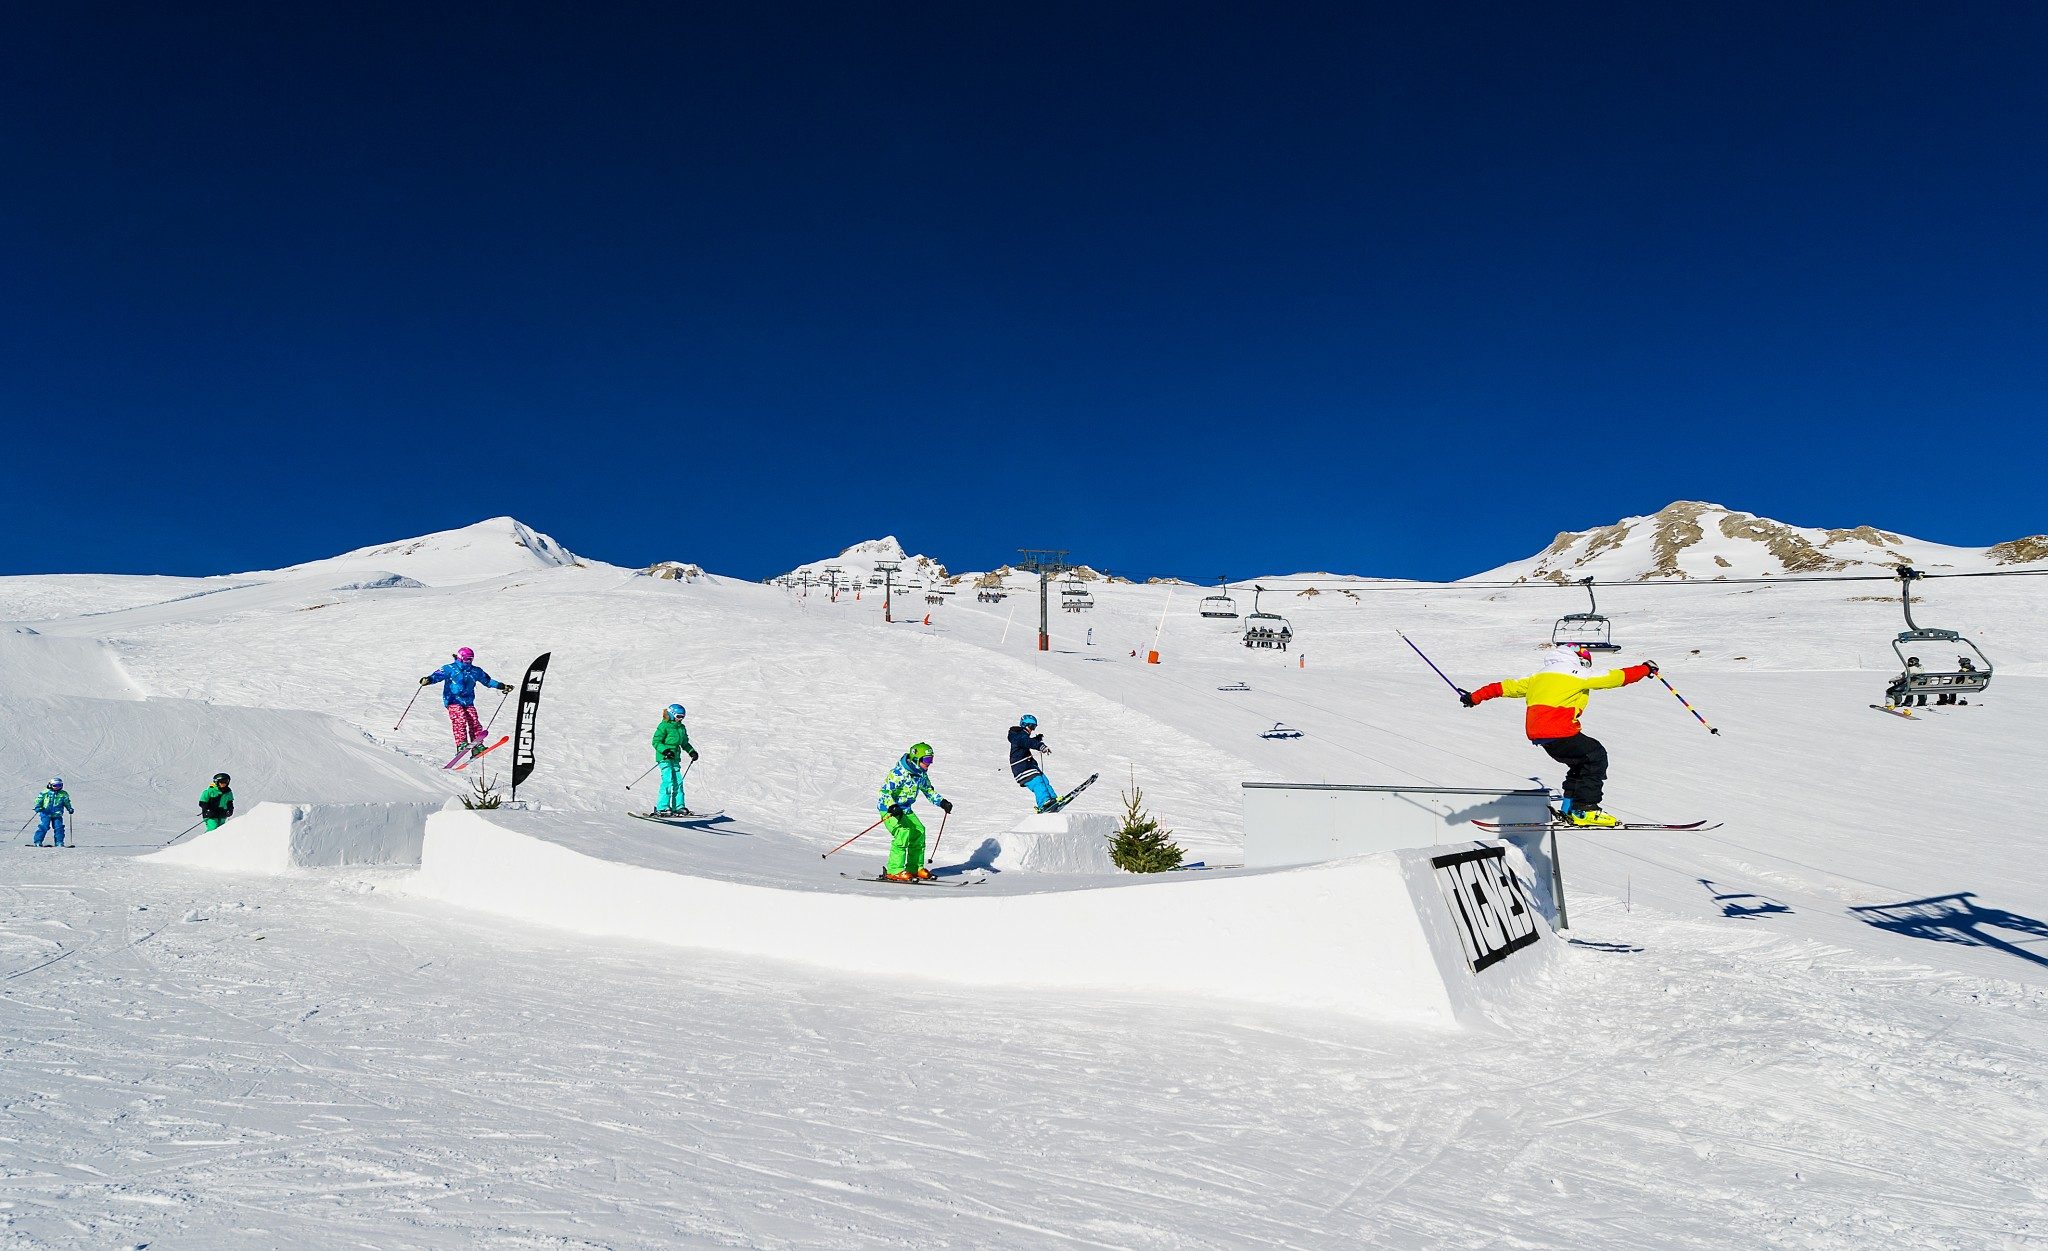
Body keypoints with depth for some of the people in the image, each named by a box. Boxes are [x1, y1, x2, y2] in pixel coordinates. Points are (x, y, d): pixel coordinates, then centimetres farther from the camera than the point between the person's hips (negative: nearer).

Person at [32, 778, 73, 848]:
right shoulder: (45, 792, 4)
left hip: (57, 815, 2)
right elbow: (38, 800, 8)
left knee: (59, 828, -6)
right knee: (44, 827, -11)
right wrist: (38, 807, -7)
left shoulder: (63, 794, 10)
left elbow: (67, 803, 18)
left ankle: (59, 843, 0)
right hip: (46, 814, -2)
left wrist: (69, 809, 2)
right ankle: (38, 842, -4)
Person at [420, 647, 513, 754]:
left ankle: (477, 746, -9)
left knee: (474, 722, -10)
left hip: (468, 702, 4)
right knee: (460, 720, -25)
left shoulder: (475, 671, 14)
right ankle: (461, 743, -28)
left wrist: (502, 686, 23)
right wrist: (429, 680, -34)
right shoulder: (450, 669, 1)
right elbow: (437, 675, -12)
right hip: (453, 701, -4)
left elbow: (488, 681, 24)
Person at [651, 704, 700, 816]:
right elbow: (656, 742, -11)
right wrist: (665, 751, -24)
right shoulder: (664, 726, -6)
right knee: (668, 781, -16)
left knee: (678, 782, 2)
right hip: (664, 757, -8)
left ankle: (678, 807, 7)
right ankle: (661, 808, -15)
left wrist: (692, 752, 16)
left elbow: (684, 743, 29)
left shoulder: (681, 728, 17)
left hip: (675, 758, 8)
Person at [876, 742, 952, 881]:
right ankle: (894, 871, -19)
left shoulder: (922, 774, 2)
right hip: (889, 808, -9)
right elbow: (885, 791, -29)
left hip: (905, 809, 9)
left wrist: (942, 802, 4)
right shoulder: (899, 773, -26)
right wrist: (892, 807, -44)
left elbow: (928, 790, 18)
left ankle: (915, 867, 16)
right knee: (903, 832, -24)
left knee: (919, 832, 3)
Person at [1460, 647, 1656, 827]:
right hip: (1559, 733, -8)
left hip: (1536, 734, 8)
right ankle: (1584, 809, 0)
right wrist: (1645, 669, 22)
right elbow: (1617, 677, 7)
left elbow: (1507, 686, 25)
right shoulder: (1579, 676, 4)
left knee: (1581, 761, 23)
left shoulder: (1539, 676, 23)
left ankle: (1568, 808, 21)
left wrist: (1475, 697, 32)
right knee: (1596, 756, 6)